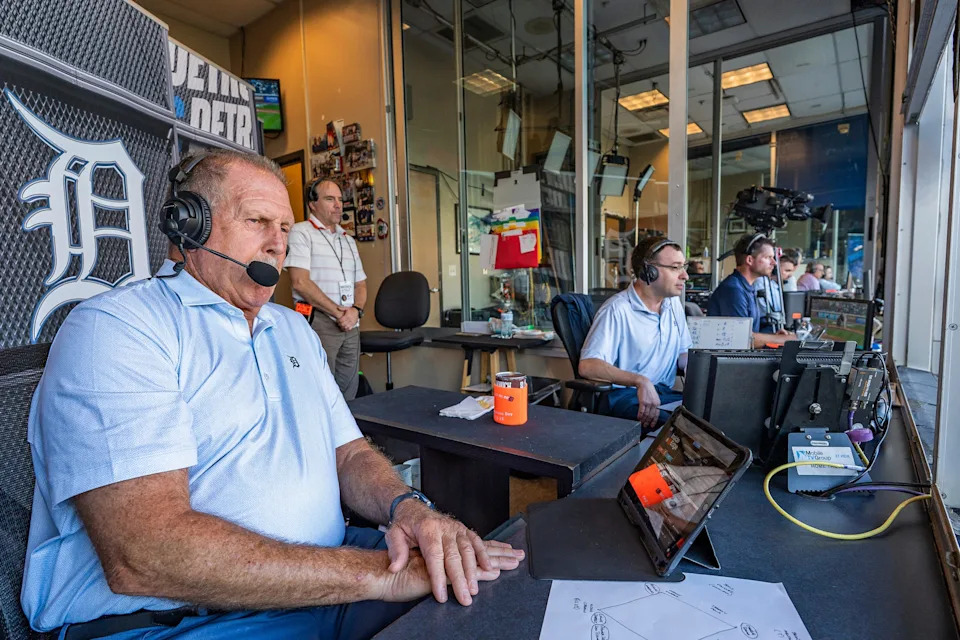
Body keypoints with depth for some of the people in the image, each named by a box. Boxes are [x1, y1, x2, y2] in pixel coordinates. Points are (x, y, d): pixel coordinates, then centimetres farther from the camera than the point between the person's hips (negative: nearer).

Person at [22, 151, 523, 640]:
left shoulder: (295, 329, 14)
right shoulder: (113, 328, -11)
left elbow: (350, 454, 10)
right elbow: (141, 555, -22)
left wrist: (407, 507, -13)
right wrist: (371, 573, -24)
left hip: (324, 582, 6)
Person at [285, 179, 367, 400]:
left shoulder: (348, 239, 20)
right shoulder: (301, 232, -1)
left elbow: (360, 284, 19)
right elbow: (300, 282, -12)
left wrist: (356, 310, -3)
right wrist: (338, 312, -12)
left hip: (351, 324, 7)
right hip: (318, 322, -6)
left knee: (348, 393, 10)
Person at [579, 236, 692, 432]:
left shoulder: (673, 303, 13)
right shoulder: (617, 310, -15)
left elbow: (683, 352, 22)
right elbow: (588, 365, -26)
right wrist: (640, 381, -36)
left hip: (663, 393, 8)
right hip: (622, 396, -8)